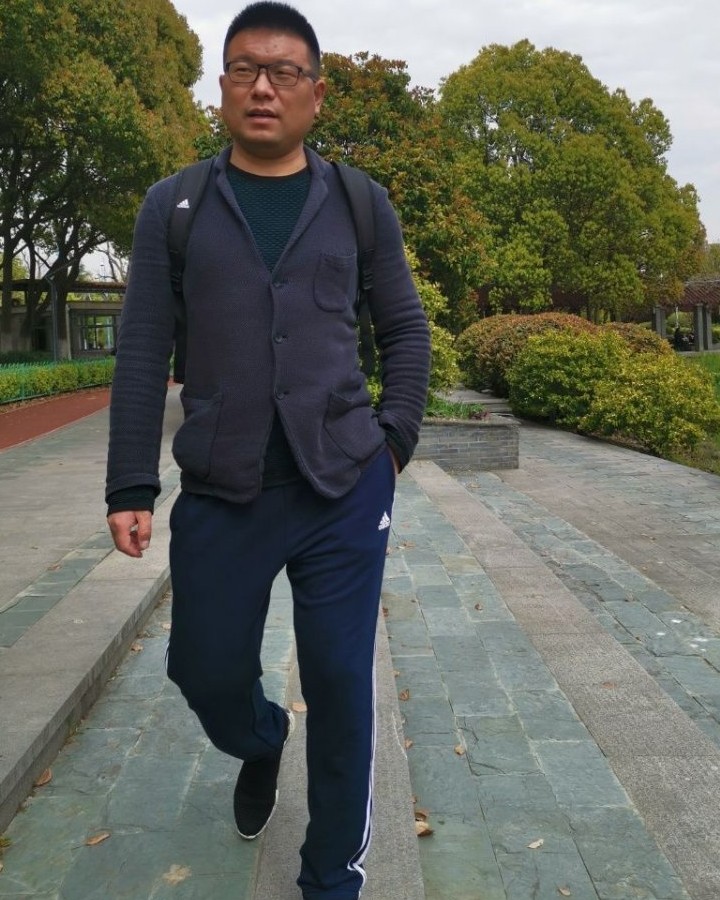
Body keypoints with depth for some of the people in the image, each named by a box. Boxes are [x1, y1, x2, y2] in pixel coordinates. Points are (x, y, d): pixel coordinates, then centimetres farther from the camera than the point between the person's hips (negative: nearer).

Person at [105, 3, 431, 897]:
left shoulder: (359, 203, 6)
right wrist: (131, 488, -2)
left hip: (344, 488, 0)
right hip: (220, 493, 1)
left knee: (339, 685, 2)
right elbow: (143, 354, 2)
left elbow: (405, 332, 12)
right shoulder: (172, 207, 4)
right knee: (206, 672, 11)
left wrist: (393, 439, 0)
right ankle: (261, 743, 49)